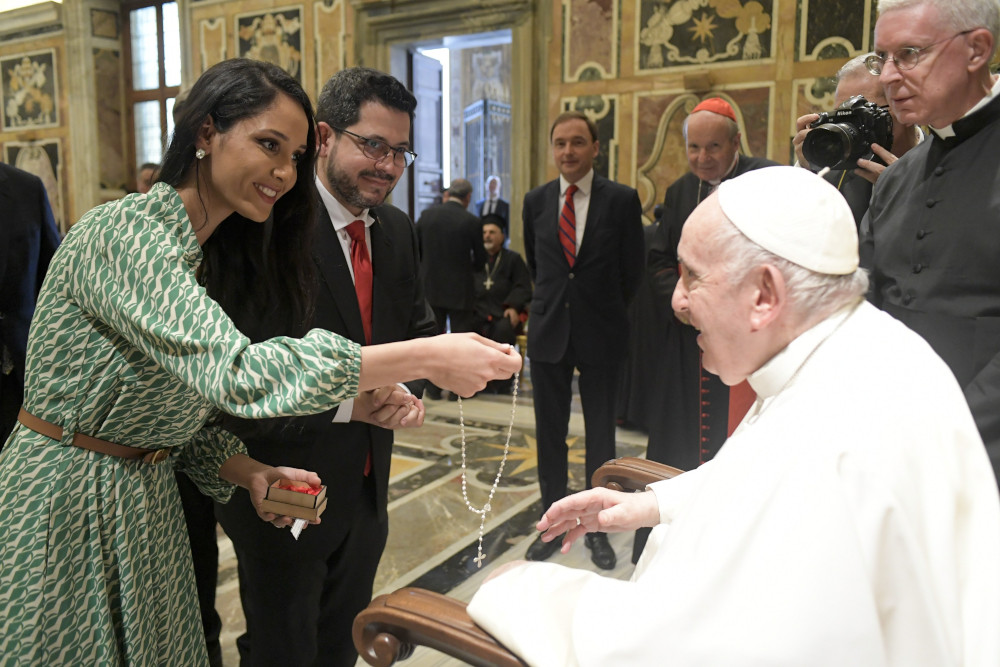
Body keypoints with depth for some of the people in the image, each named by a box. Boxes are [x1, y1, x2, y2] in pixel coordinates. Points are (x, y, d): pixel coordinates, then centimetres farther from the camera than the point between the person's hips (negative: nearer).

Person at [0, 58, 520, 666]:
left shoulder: (217, 258, 5)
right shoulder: (123, 230, -22)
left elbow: (188, 406, 8)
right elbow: (235, 373, -35)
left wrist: (252, 473, -10)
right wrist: (429, 358, -36)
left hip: (145, 509, 7)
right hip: (63, 501, -7)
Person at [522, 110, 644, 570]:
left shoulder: (622, 200, -6)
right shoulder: (535, 201, 4)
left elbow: (632, 271, 2)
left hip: (602, 333, -2)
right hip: (548, 330, 3)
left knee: (601, 434, 8)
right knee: (549, 434, 9)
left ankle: (598, 530, 22)